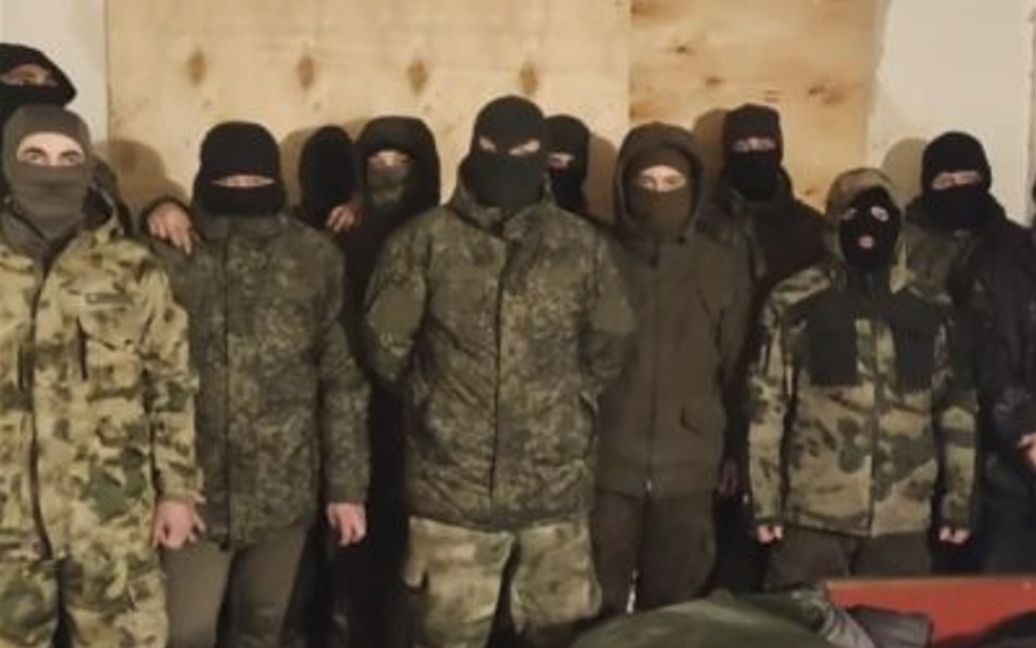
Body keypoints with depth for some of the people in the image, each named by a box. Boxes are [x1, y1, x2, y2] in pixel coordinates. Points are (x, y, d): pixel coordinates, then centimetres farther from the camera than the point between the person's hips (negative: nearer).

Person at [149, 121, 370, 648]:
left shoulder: (316, 260, -3)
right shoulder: (169, 256, -6)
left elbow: (343, 379, -1)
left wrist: (347, 484, -2)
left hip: (285, 487, 1)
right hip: (193, 487, -1)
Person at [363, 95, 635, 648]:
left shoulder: (581, 244, 3)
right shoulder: (426, 240, -4)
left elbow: (610, 345, 12)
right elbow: (385, 345, 1)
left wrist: (564, 401, 10)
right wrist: (432, 401, 10)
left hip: (558, 488, 2)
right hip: (453, 487, -2)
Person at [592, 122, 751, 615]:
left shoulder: (726, 265, 5)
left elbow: (738, 366, 8)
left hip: (688, 470, 1)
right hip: (606, 466, -1)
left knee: (673, 610, 13)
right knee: (598, 611, 8)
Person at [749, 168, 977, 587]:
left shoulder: (930, 310, 6)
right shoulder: (795, 303, -3)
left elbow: (956, 404, 10)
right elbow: (765, 404, -3)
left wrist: (959, 500, 8)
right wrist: (764, 501, -5)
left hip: (903, 518, 3)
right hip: (813, 514, -2)